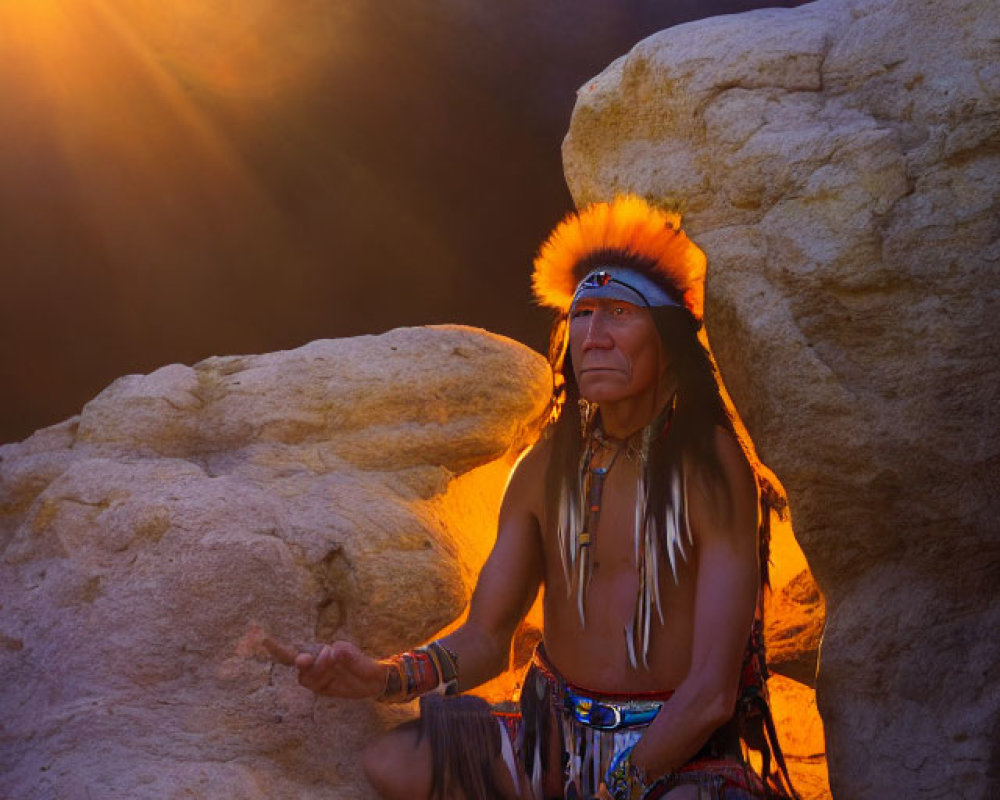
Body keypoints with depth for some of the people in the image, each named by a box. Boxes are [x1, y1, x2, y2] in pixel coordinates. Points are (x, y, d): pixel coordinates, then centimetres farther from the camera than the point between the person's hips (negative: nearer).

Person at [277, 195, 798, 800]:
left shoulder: (711, 469, -13)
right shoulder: (546, 469, 3)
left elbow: (711, 695, -16)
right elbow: (484, 640, 5)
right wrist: (383, 677, -14)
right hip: (558, 741, 5)